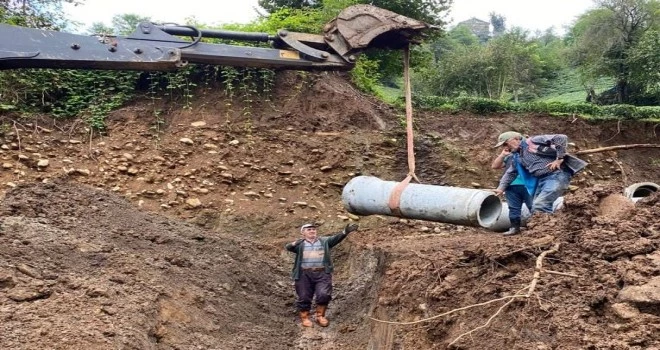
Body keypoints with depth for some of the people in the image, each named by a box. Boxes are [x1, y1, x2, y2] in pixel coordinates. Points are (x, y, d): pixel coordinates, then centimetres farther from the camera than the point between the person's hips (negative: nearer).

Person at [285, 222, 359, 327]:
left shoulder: (324, 241, 12)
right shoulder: (300, 244, 9)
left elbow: (335, 238, -4)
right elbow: (288, 247, -8)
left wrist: (345, 232, -24)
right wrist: (294, 244, -32)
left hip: (322, 273, 1)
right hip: (305, 274, 0)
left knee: (324, 295, -10)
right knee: (304, 297, 4)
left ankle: (320, 316, 11)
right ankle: (304, 317, 24)